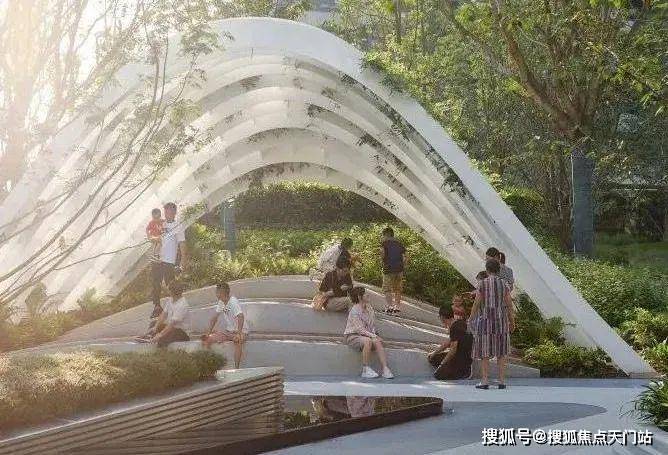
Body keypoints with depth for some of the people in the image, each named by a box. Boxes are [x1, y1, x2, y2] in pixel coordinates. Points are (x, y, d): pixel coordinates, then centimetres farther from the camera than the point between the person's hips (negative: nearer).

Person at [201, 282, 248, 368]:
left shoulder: (233, 302, -21)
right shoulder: (220, 302, 4)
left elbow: (241, 317, -34)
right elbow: (215, 318, 14)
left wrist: (238, 334, -45)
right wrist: (209, 332, 4)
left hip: (240, 331, -8)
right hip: (227, 331, 8)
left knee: (238, 341, -41)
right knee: (206, 339, -4)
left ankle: (236, 368, -36)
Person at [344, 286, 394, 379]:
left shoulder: (369, 307, 7)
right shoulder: (354, 311, -17)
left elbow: (373, 324, 13)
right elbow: (360, 329, -20)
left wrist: (374, 334, -5)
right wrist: (373, 336, -25)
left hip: (366, 335, 7)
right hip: (352, 336, -7)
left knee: (378, 342, -22)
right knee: (368, 341, -35)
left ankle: (385, 369, -30)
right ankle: (365, 370, -29)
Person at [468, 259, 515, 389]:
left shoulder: (482, 284, -7)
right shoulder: (504, 284, 0)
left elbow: (476, 303, -7)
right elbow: (509, 304, 0)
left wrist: (471, 319, 4)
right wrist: (512, 322, 10)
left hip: (486, 320, -2)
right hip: (501, 320, 2)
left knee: (485, 353, 2)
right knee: (501, 353, 9)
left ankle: (485, 381, -3)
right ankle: (502, 381, 5)